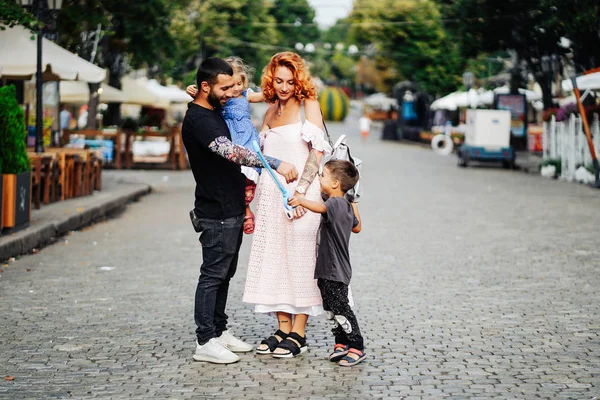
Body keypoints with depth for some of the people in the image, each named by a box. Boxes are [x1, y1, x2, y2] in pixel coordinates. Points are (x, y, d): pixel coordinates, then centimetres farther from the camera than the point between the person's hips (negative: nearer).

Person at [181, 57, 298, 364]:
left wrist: (243, 185, 20)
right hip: (217, 214, -10)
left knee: (224, 274, 14)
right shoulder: (198, 120, -19)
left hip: (232, 211, 10)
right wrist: (275, 163, -38)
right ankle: (205, 342, -2)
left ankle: (220, 332, 22)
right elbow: (231, 151, -33)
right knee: (213, 275, -6)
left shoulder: (215, 113, 14)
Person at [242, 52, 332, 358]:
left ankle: (298, 333, 2)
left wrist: (301, 190, -17)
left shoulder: (308, 105, -1)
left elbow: (316, 152, -9)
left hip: (299, 194, -6)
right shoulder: (271, 111, 15)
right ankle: (282, 328, 12)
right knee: (274, 259, 5)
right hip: (271, 194, 6)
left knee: (300, 259, -3)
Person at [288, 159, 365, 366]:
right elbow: (356, 227, 27)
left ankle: (357, 348, 2)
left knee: (341, 310, -4)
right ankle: (341, 344, 22)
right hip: (328, 270, 10)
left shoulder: (335, 204, -19)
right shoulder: (347, 206, 11)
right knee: (331, 309, 15)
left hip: (335, 271, -10)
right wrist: (354, 209, 36)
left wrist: (302, 200, -58)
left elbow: (321, 207, -43)